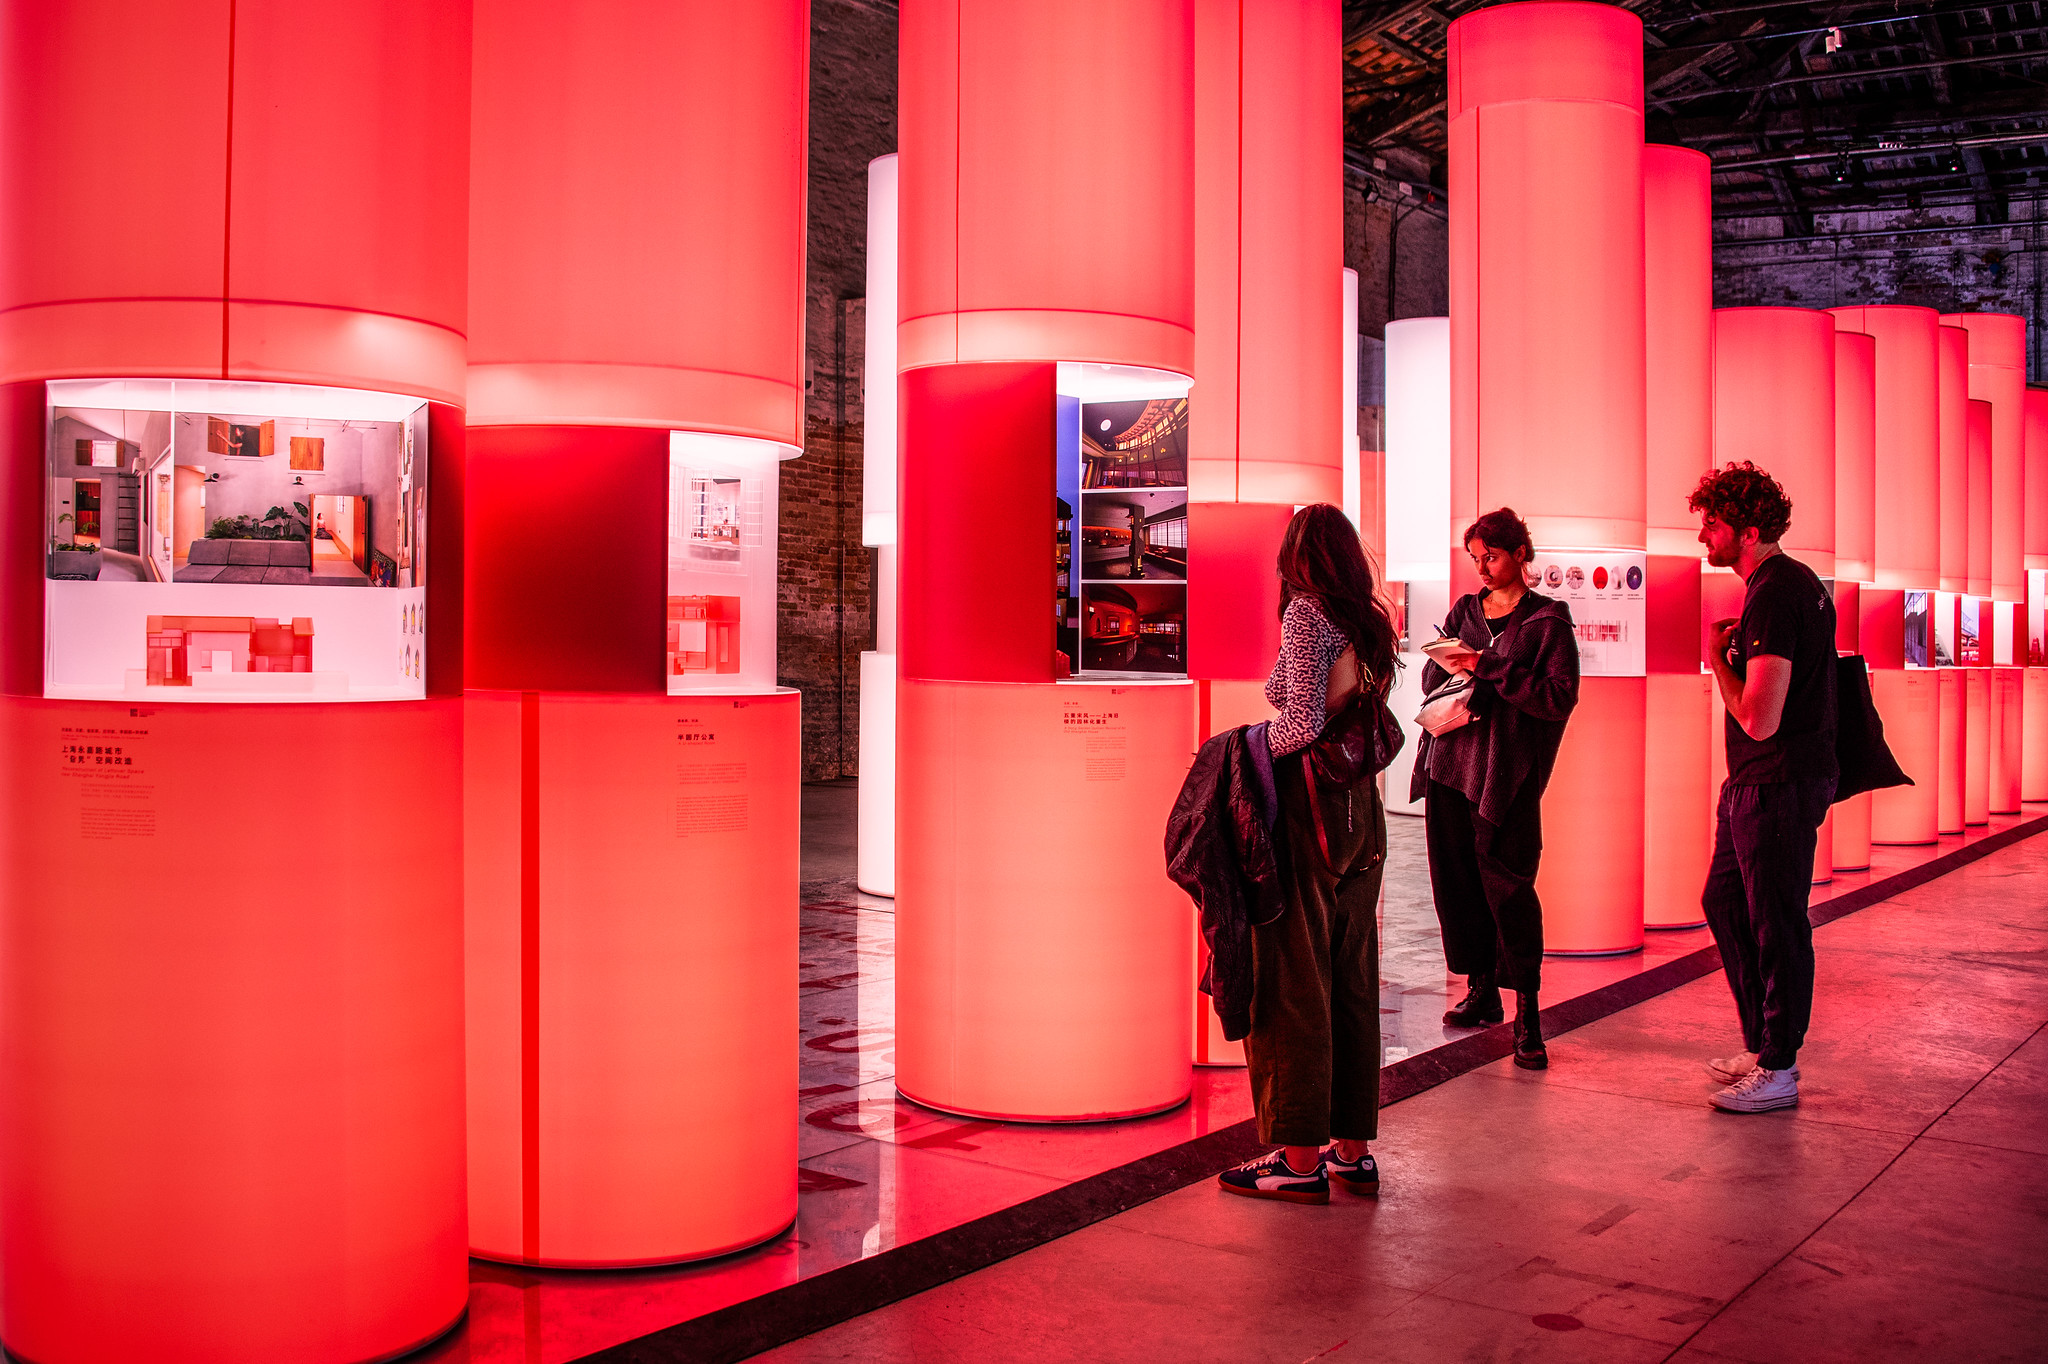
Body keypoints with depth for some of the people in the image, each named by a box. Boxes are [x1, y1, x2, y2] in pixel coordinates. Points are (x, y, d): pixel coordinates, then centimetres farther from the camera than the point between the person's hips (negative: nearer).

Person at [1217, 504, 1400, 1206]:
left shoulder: (1306, 609, -10)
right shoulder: (1371, 620, 12)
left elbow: (1304, 721, -20)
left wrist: (1240, 754, -6)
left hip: (1309, 805, -8)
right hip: (1362, 806, 8)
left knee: (1292, 983, -2)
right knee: (1352, 981, 12)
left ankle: (1300, 1159, 2)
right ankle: (1353, 1148, 19)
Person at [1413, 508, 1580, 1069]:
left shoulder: (1547, 620, 0)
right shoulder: (1464, 610, 16)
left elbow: (1559, 697, -10)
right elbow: (1431, 676, 19)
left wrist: (1488, 667, -15)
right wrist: (1449, 669, -5)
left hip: (1505, 769, -5)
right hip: (1450, 760, 5)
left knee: (1504, 883, -9)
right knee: (1454, 879, 6)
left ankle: (1527, 1011, -1)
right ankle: (1481, 990, 19)